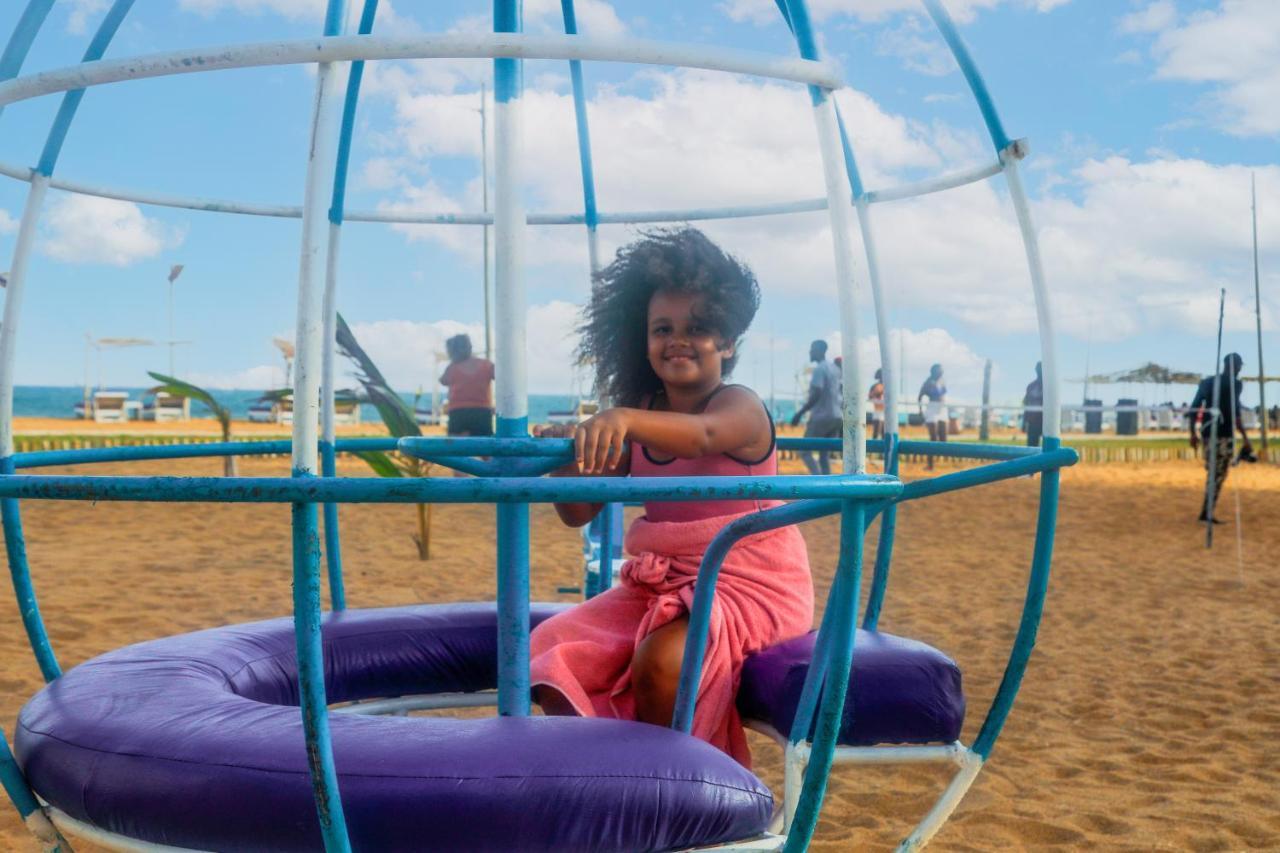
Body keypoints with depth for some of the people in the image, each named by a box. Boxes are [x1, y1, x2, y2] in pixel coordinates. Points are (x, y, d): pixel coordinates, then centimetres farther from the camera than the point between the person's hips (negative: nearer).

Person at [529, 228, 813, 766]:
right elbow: (579, 513, 4)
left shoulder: (740, 406, -13)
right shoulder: (637, 424, 5)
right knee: (552, 651, -7)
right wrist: (567, 456, -17)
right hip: (660, 583, 7)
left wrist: (624, 419, -57)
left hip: (749, 584, -7)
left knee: (662, 662, -32)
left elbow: (701, 435, -39)